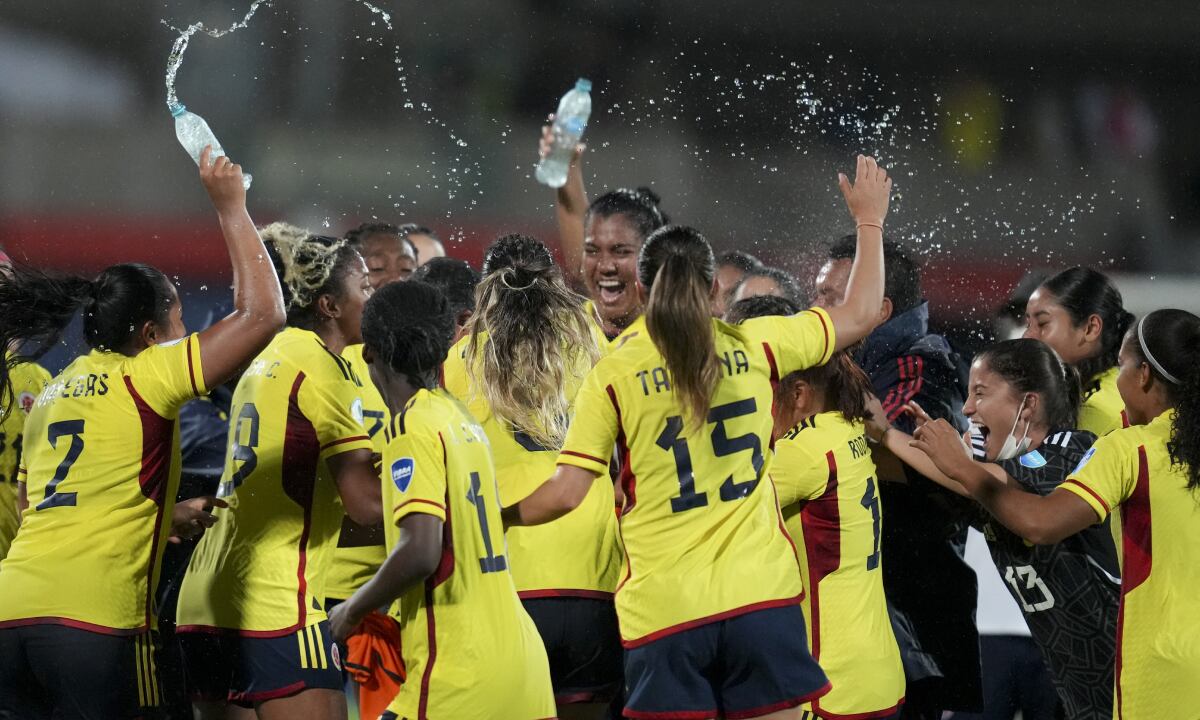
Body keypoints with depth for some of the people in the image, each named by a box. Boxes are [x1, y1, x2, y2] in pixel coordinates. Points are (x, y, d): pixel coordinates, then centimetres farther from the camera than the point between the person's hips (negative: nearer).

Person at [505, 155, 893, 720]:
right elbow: (858, 316, 17)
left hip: (662, 608, -1)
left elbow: (565, 494, -5)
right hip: (760, 594, 1)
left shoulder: (613, 373, -2)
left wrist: (494, 520, 13)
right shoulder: (754, 346, 4)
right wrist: (870, 221, 31)